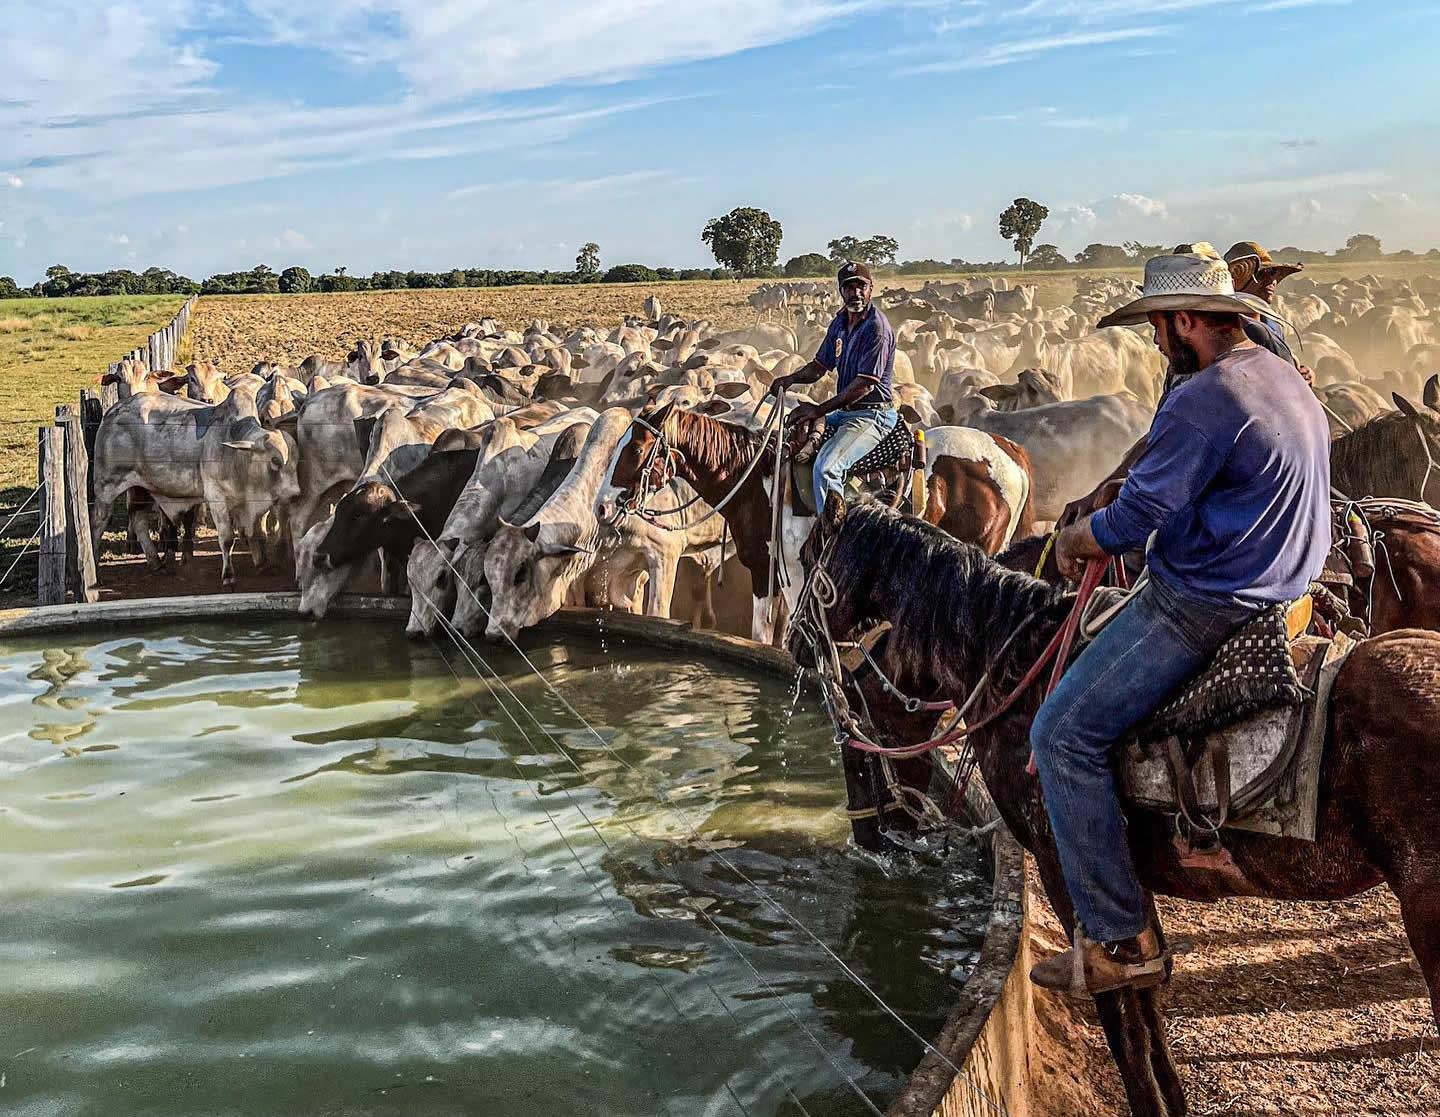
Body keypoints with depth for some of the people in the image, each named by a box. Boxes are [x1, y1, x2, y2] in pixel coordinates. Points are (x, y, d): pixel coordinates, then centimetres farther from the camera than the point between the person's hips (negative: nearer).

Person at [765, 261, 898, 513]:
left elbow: (865, 384, -21)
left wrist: (820, 410, -21)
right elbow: (819, 367, 19)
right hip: (844, 412, 10)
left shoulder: (877, 329, -16)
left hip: (872, 414, -10)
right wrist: (790, 379, -3)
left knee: (826, 467, -30)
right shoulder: (839, 324, 11)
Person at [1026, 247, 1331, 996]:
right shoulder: (1289, 382, 13)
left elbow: (1133, 519, -20)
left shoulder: (1202, 399, -20)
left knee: (1064, 734, -9)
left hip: (1202, 609, -11)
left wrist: (1074, 540, 2)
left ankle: (1120, 941, -6)